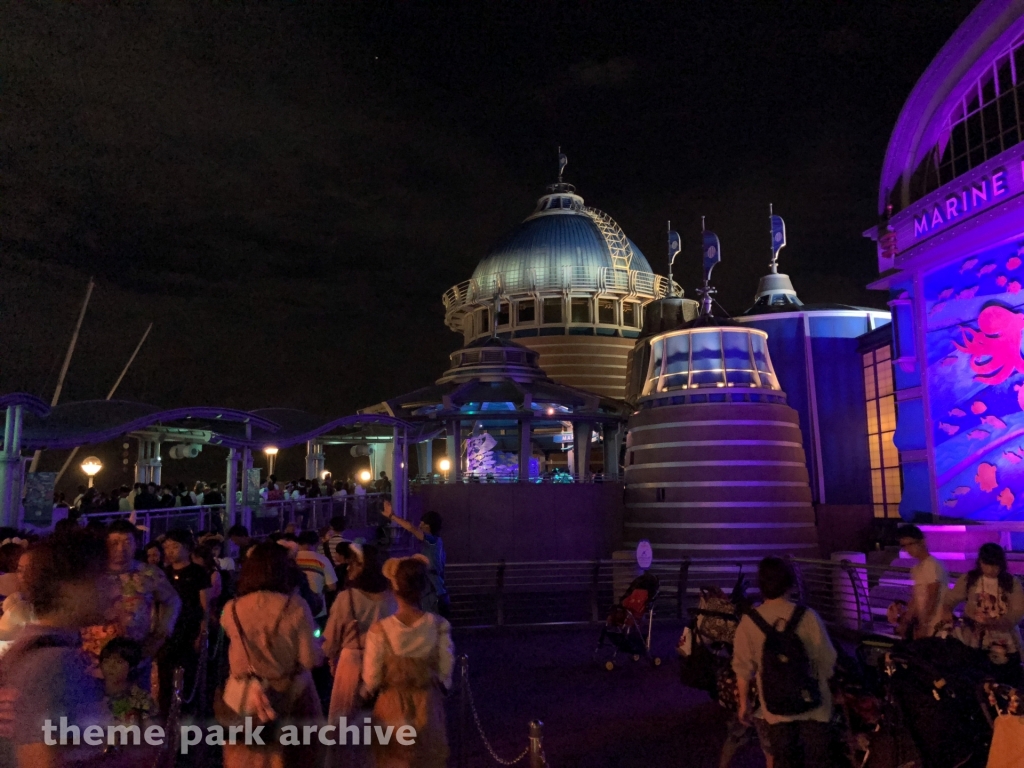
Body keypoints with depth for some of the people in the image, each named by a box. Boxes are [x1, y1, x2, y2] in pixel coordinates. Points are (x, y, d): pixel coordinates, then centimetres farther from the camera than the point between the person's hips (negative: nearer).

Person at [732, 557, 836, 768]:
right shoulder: (807, 616, -13)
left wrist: (744, 703, 8)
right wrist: (825, 688, 15)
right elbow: (827, 660, -5)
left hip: (777, 708, 1)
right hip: (812, 703, 0)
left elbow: (743, 669, -5)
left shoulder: (749, 622, -10)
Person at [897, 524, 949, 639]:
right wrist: (905, 621, 10)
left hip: (935, 626, -8)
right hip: (924, 623, 8)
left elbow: (932, 599, -17)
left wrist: (923, 625, -18)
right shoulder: (917, 568, 13)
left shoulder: (931, 565, -14)